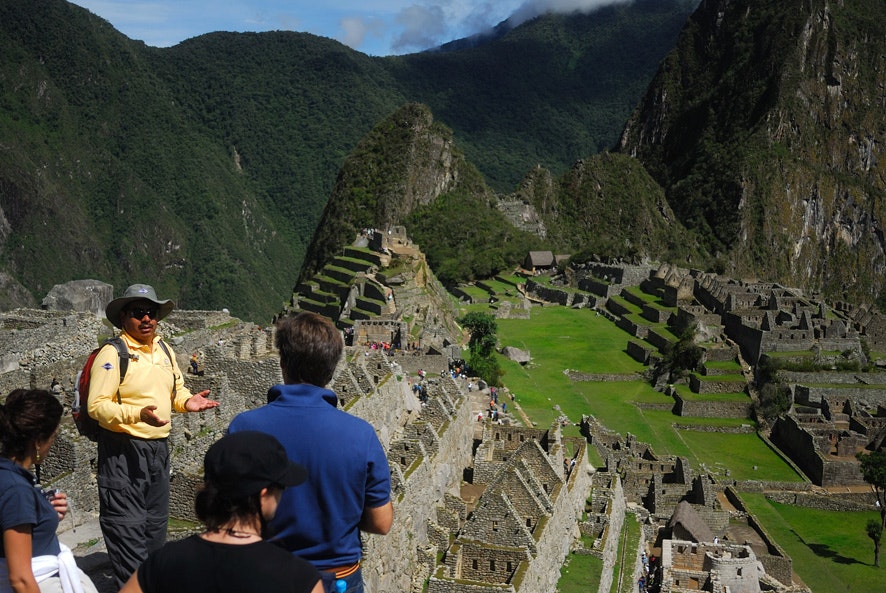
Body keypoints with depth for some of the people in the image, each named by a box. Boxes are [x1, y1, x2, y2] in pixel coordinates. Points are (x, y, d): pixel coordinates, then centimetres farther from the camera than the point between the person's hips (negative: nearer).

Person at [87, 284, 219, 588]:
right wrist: (138, 414, -31)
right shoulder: (113, 353, -13)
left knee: (156, 523, 19)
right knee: (128, 527, -7)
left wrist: (187, 401, -1)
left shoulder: (163, 349, 10)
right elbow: (97, 405, -18)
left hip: (158, 448, 8)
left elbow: (176, 389, 22)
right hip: (123, 451, -8)